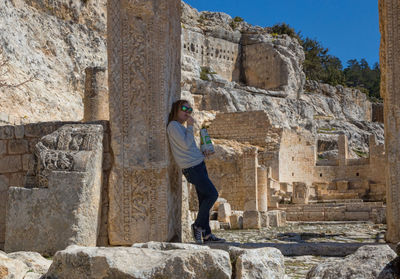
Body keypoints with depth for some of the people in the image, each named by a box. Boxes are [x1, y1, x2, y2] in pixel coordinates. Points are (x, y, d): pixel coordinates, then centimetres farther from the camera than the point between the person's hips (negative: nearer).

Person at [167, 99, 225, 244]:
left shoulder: (182, 127, 20)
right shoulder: (173, 125, -9)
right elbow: (186, 144, -18)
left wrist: (202, 153, 11)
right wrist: (190, 126, -11)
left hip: (199, 165, 10)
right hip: (191, 168, -10)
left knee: (204, 200, 7)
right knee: (212, 194, -12)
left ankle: (206, 234, 9)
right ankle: (198, 225, 0)